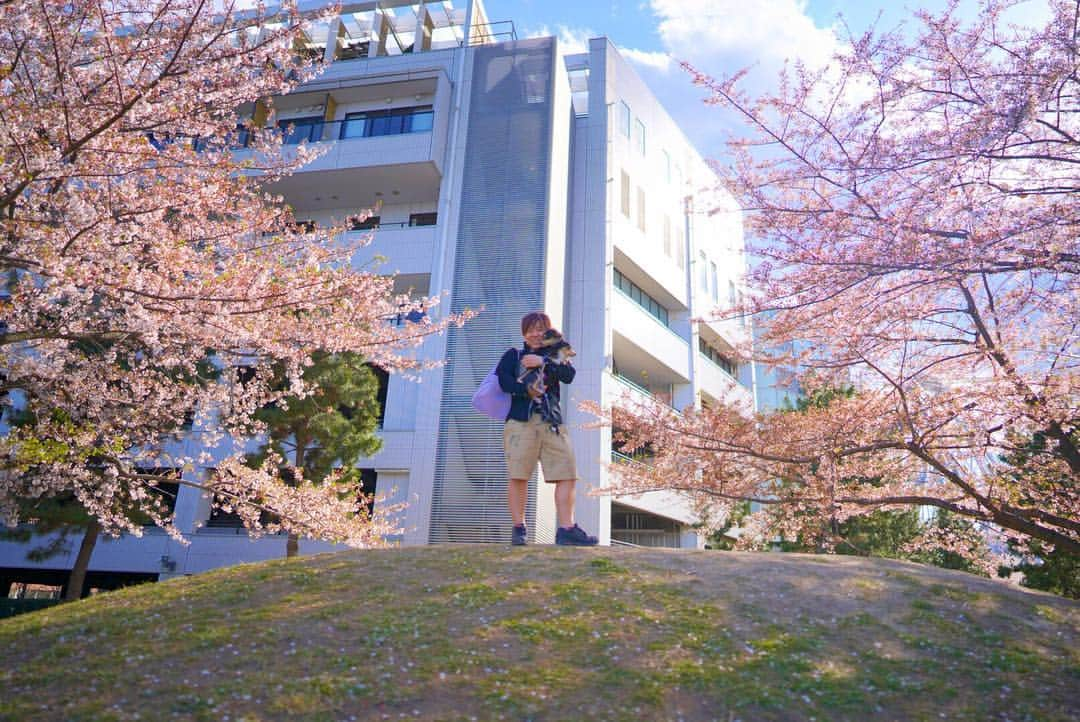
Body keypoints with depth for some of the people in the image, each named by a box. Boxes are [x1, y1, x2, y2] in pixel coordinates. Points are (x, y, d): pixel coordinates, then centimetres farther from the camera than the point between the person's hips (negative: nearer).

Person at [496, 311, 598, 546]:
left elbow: (569, 375, 3)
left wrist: (543, 362, -7)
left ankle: (566, 529, -7)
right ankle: (518, 529, 1)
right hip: (521, 420, -2)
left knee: (567, 475, -7)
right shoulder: (513, 355, 20)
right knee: (518, 476, -8)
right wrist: (526, 390, -12)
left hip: (552, 421, 2)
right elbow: (501, 379, 0)